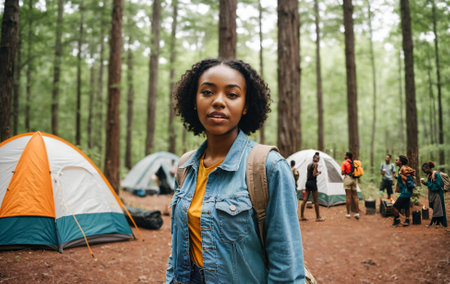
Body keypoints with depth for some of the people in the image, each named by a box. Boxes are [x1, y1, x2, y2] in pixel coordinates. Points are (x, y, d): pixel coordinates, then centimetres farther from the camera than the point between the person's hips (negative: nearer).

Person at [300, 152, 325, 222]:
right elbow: (314, 174, -15)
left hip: (307, 182, 8)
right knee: (316, 200, 0)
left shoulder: (309, 165, 15)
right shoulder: (316, 164, -8)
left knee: (305, 200, 7)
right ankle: (318, 217, 6)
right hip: (313, 182, -8)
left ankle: (302, 216, 9)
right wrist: (318, 173, 2)